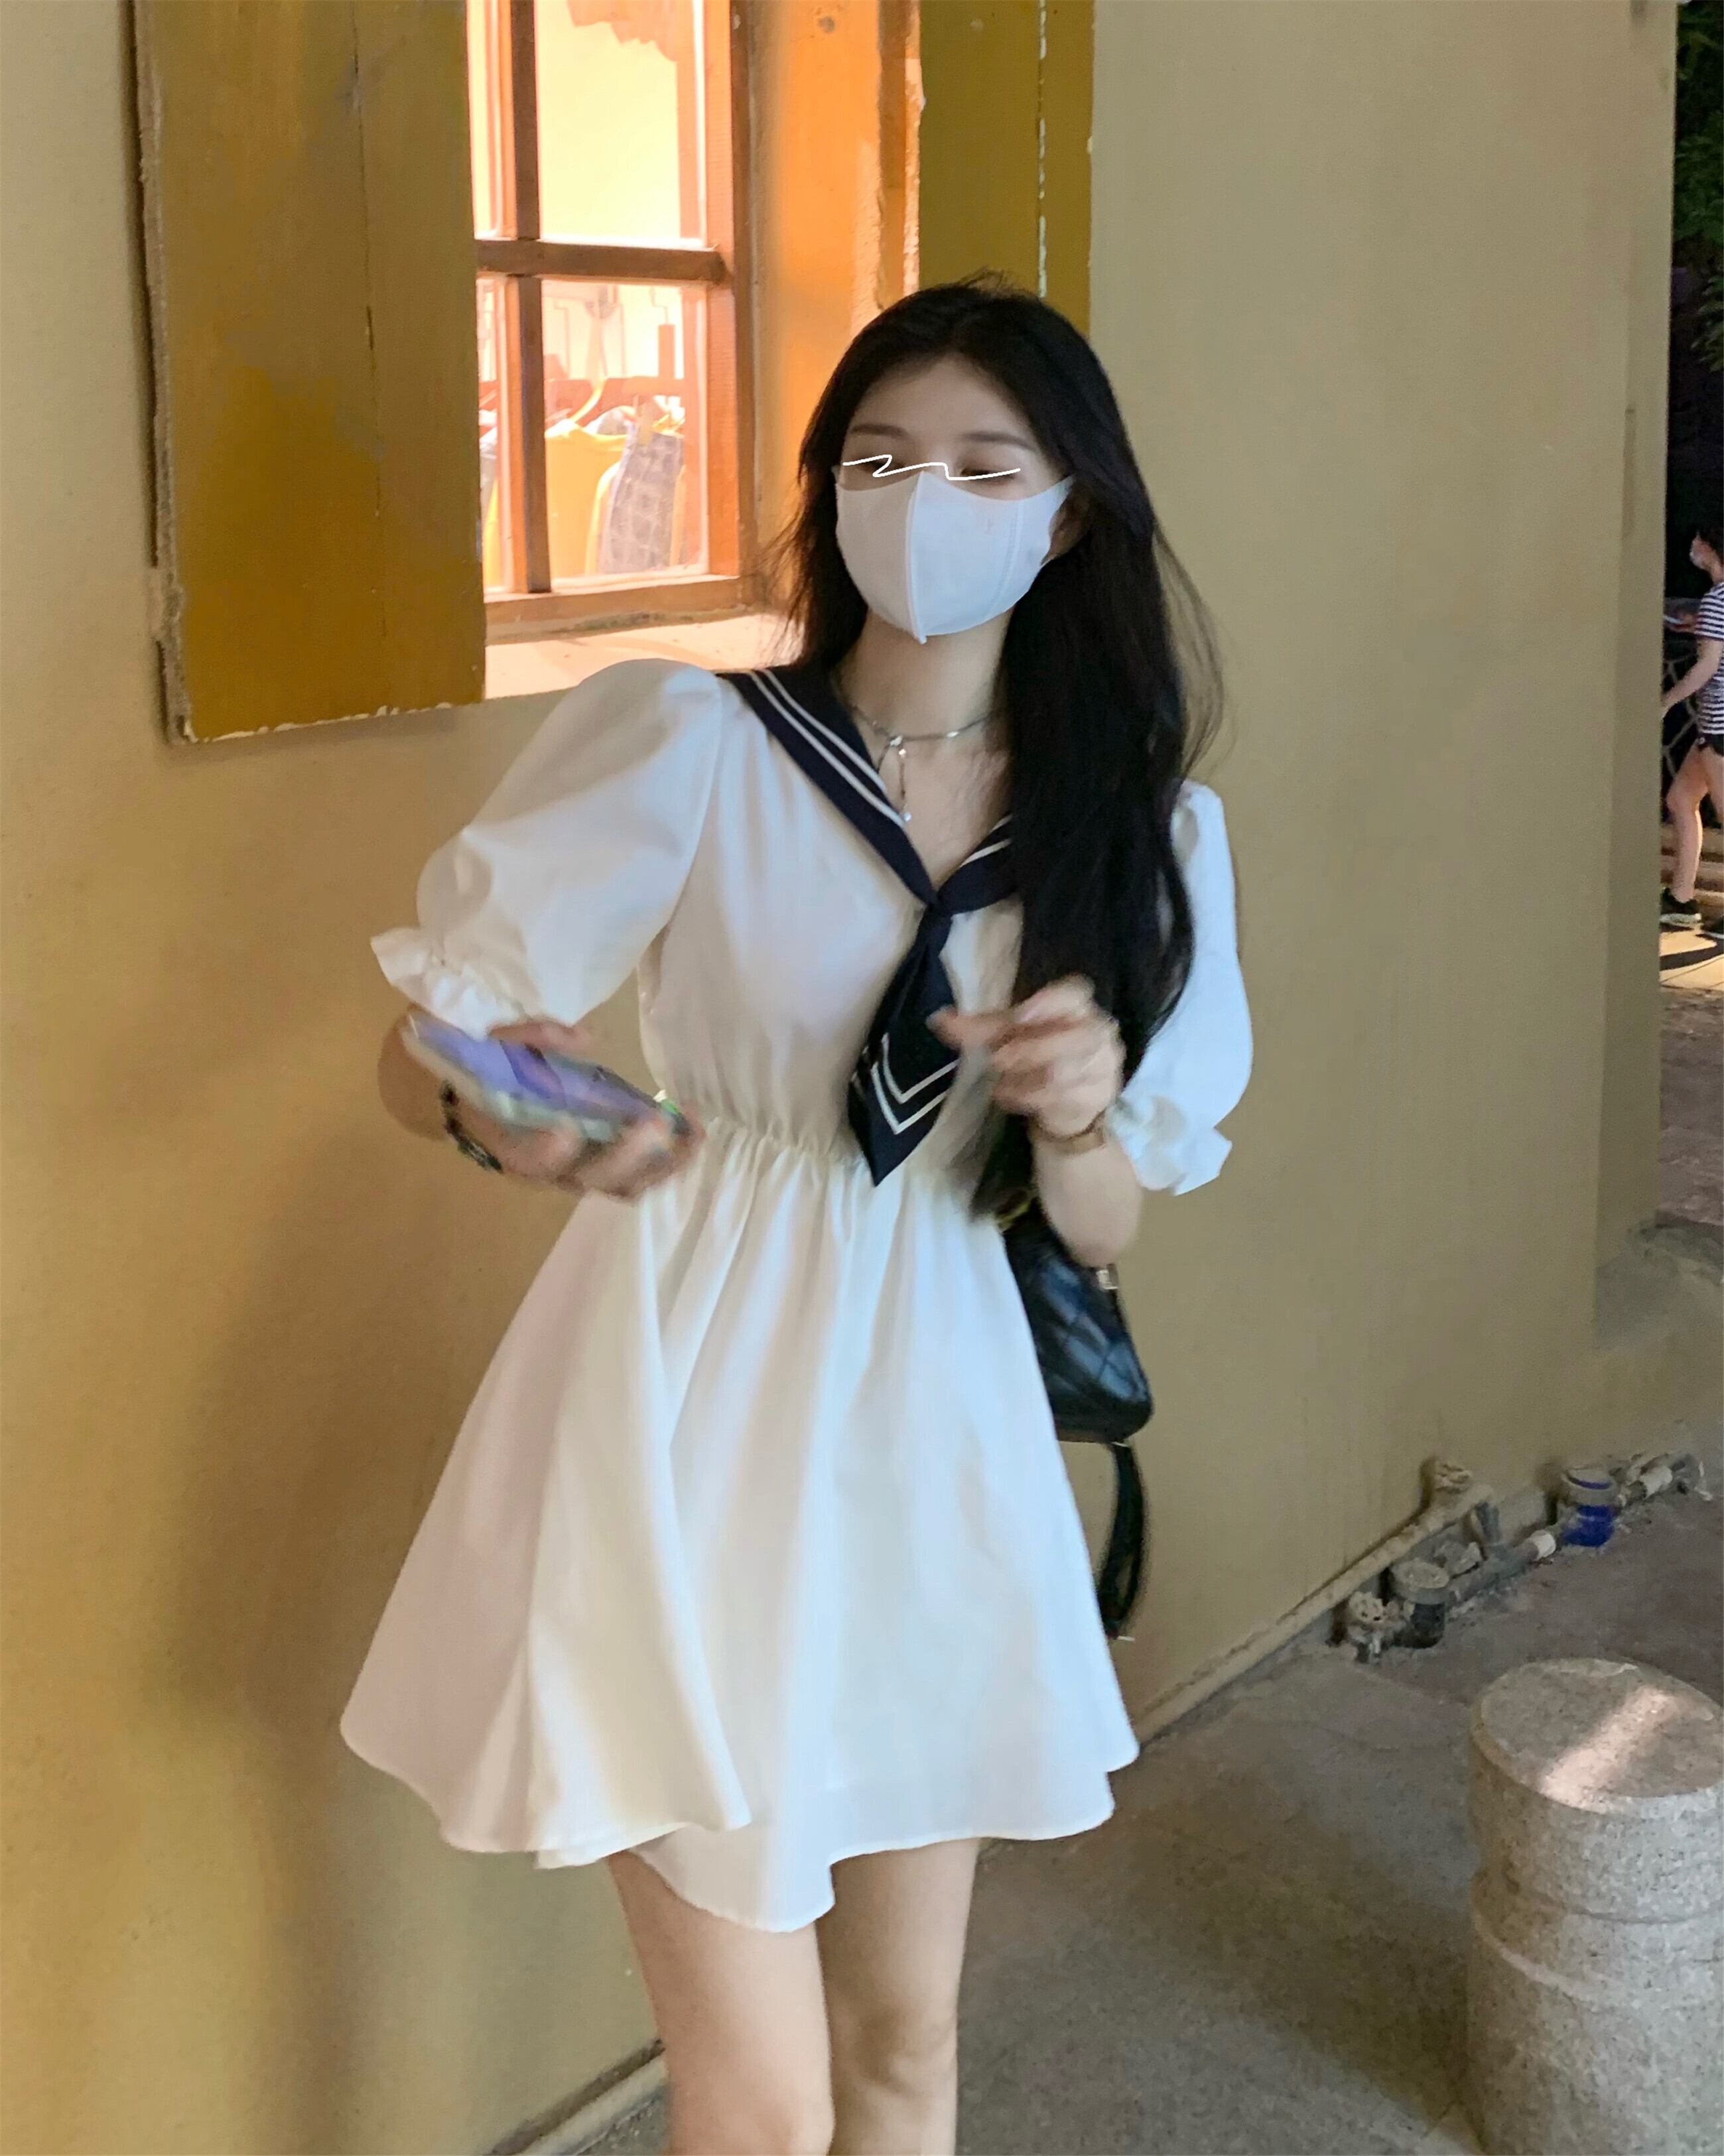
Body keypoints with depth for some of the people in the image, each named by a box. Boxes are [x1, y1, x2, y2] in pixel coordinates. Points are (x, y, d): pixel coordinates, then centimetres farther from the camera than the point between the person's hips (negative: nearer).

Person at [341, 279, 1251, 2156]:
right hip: (696, 1425, -4)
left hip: (929, 1435, 4)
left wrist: (1075, 1111, -17)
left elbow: (1101, 1228, 5)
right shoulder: (690, 744, -10)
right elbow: (420, 1051, -8)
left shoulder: (1134, 828, 2)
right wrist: (503, 1118, -31)